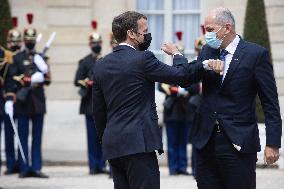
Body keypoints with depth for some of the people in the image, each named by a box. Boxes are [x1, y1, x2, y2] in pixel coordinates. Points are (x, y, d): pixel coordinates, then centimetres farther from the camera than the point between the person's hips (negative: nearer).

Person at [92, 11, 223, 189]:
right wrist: (176, 53, 12)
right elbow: (180, 75, -7)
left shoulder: (101, 65, 11)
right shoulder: (143, 59, -10)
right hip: (138, 143, -7)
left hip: (112, 145, 7)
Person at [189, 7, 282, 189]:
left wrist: (273, 143, -10)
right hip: (206, 140, 5)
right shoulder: (207, 51, 12)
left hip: (238, 143, -5)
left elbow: (270, 103, -6)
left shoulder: (256, 54, -5)